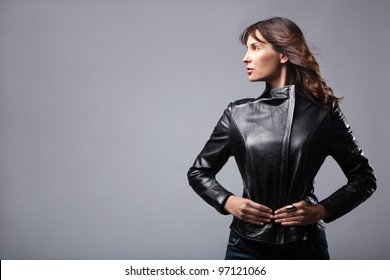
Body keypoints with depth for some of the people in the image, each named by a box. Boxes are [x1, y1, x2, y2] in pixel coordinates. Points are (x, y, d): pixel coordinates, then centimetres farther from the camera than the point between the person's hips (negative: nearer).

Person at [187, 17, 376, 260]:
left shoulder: (324, 111, -3)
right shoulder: (238, 114, 0)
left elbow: (364, 178, 4)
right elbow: (199, 172, 10)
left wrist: (321, 210, -9)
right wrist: (227, 202, -7)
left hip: (306, 247, -1)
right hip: (247, 246, 1)